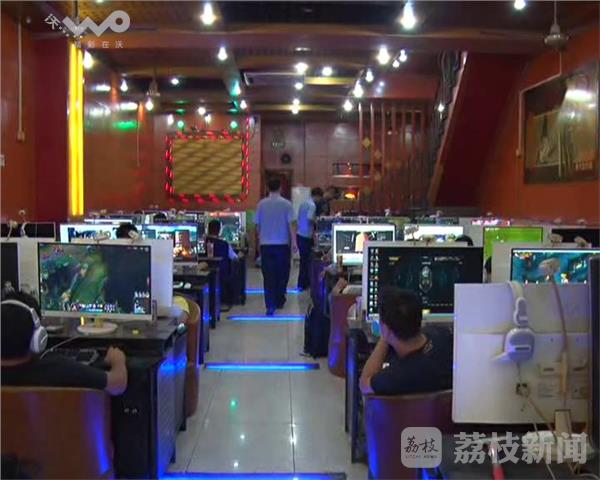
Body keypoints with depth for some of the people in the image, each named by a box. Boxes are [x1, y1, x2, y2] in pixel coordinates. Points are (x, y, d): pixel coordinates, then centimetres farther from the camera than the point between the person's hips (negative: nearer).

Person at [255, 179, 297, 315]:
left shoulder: (261, 204, 1)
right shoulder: (286, 204, -5)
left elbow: (257, 224, 7)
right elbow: (290, 224, -8)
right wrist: (294, 241, -3)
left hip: (265, 244, 1)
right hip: (282, 243, -1)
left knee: (268, 275, 1)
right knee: (282, 274, 14)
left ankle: (270, 305, -6)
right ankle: (279, 301, 23)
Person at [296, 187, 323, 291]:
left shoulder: (303, 203, 15)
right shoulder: (312, 205, -14)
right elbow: (309, 218, -25)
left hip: (300, 234, 9)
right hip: (306, 236, -9)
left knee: (304, 259, 15)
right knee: (306, 260, -1)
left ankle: (305, 282, 23)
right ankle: (302, 284, 3)